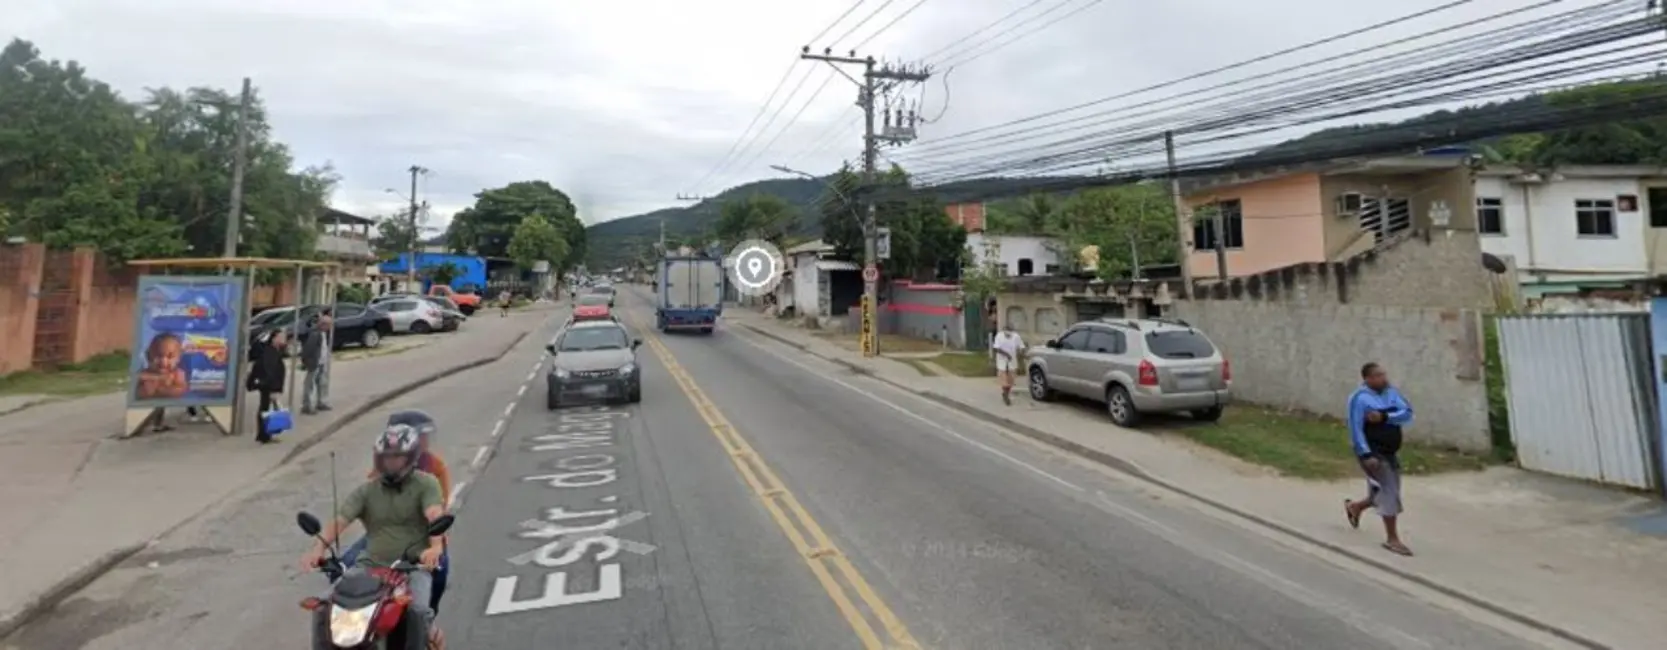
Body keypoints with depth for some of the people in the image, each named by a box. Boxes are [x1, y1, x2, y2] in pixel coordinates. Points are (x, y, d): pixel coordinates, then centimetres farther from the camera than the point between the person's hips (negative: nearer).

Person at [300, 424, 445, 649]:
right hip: (372, 563, 4)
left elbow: (435, 516, -20)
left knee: (418, 610, -30)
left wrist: (436, 546, -40)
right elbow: (340, 520, -3)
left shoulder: (425, 484, -2)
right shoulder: (366, 490, 11)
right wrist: (319, 547, -24)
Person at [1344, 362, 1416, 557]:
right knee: (1389, 492, -8)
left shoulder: (1391, 393, 5)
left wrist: (1384, 417, -23)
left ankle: (1354, 507, 43)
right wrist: (1366, 455, -24)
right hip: (1373, 453, -7)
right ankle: (1392, 539, 1)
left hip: (1390, 453, 7)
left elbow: (1407, 414, -7)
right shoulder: (1360, 398, -16)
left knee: (1382, 494, 16)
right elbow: (1356, 429, -19)